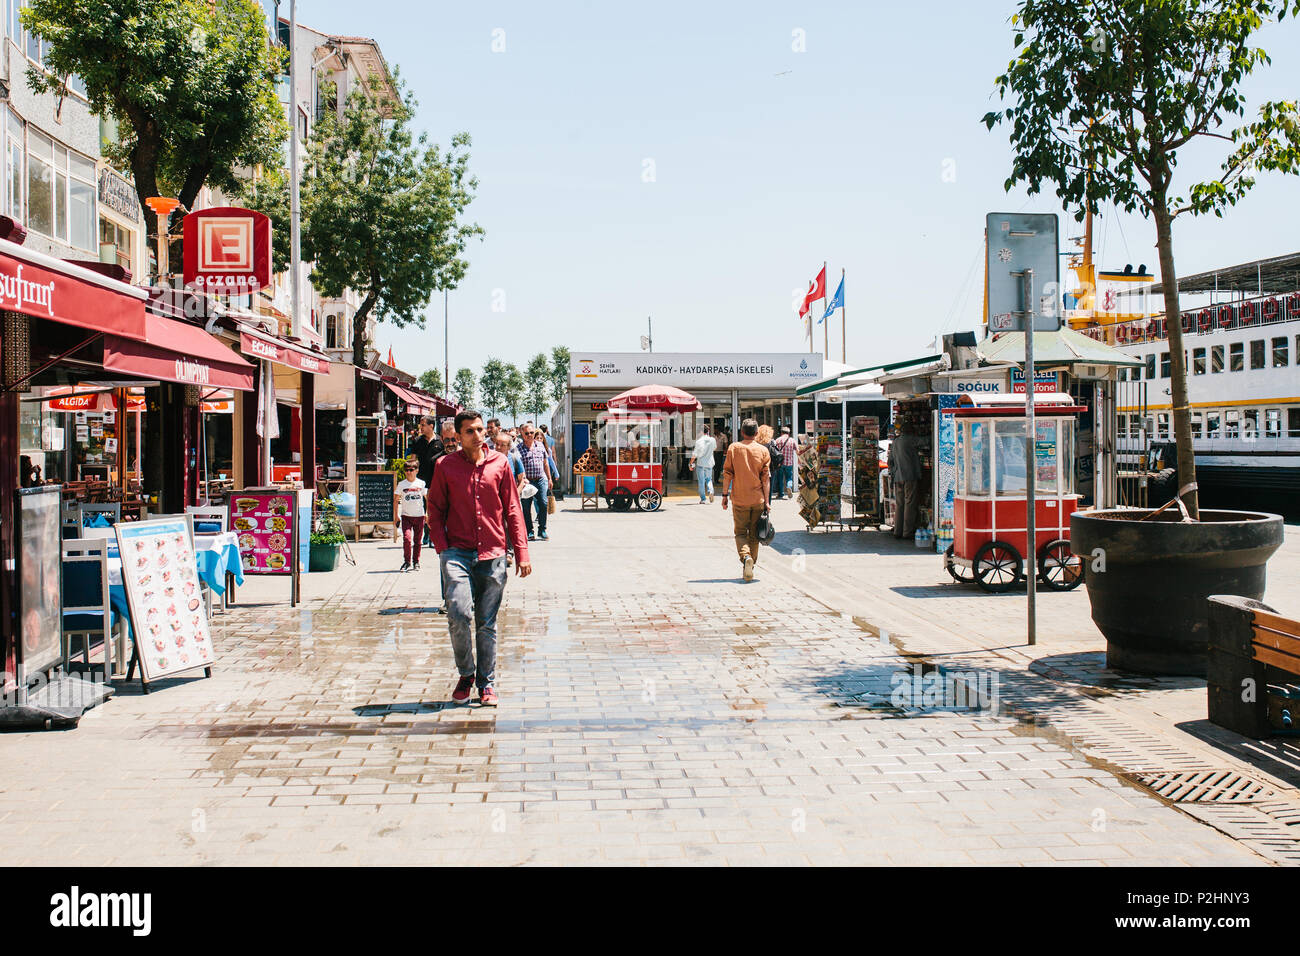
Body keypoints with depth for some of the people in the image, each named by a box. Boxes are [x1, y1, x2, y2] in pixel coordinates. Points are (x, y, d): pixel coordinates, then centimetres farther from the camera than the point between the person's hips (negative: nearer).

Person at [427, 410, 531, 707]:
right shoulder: (445, 466, 4)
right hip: (458, 553, -1)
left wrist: (521, 553, 4)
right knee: (458, 615, -16)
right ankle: (466, 674, 8)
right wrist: (443, 550, -3)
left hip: (493, 555, 1)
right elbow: (435, 510, 8)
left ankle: (487, 684, 20)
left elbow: (513, 510, 9)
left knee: (487, 624, 5)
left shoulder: (499, 463, 6)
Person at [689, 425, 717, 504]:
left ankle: (702, 499, 4)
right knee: (709, 479, 18)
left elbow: (695, 454, -11)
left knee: (701, 481, 4)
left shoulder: (699, 441, -11)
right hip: (709, 463, 3)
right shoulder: (712, 440, -2)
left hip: (700, 463, -3)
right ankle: (710, 491, -10)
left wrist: (691, 463, -1)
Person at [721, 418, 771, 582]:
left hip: (739, 499, -1)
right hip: (758, 500, 1)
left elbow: (727, 474, -4)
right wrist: (766, 501, 4)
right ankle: (750, 567, 16)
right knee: (754, 534, 13)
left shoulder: (733, 448, -3)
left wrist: (725, 495, 4)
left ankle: (746, 556, -20)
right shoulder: (763, 451, -1)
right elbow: (766, 478, -1)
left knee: (740, 532, 7)